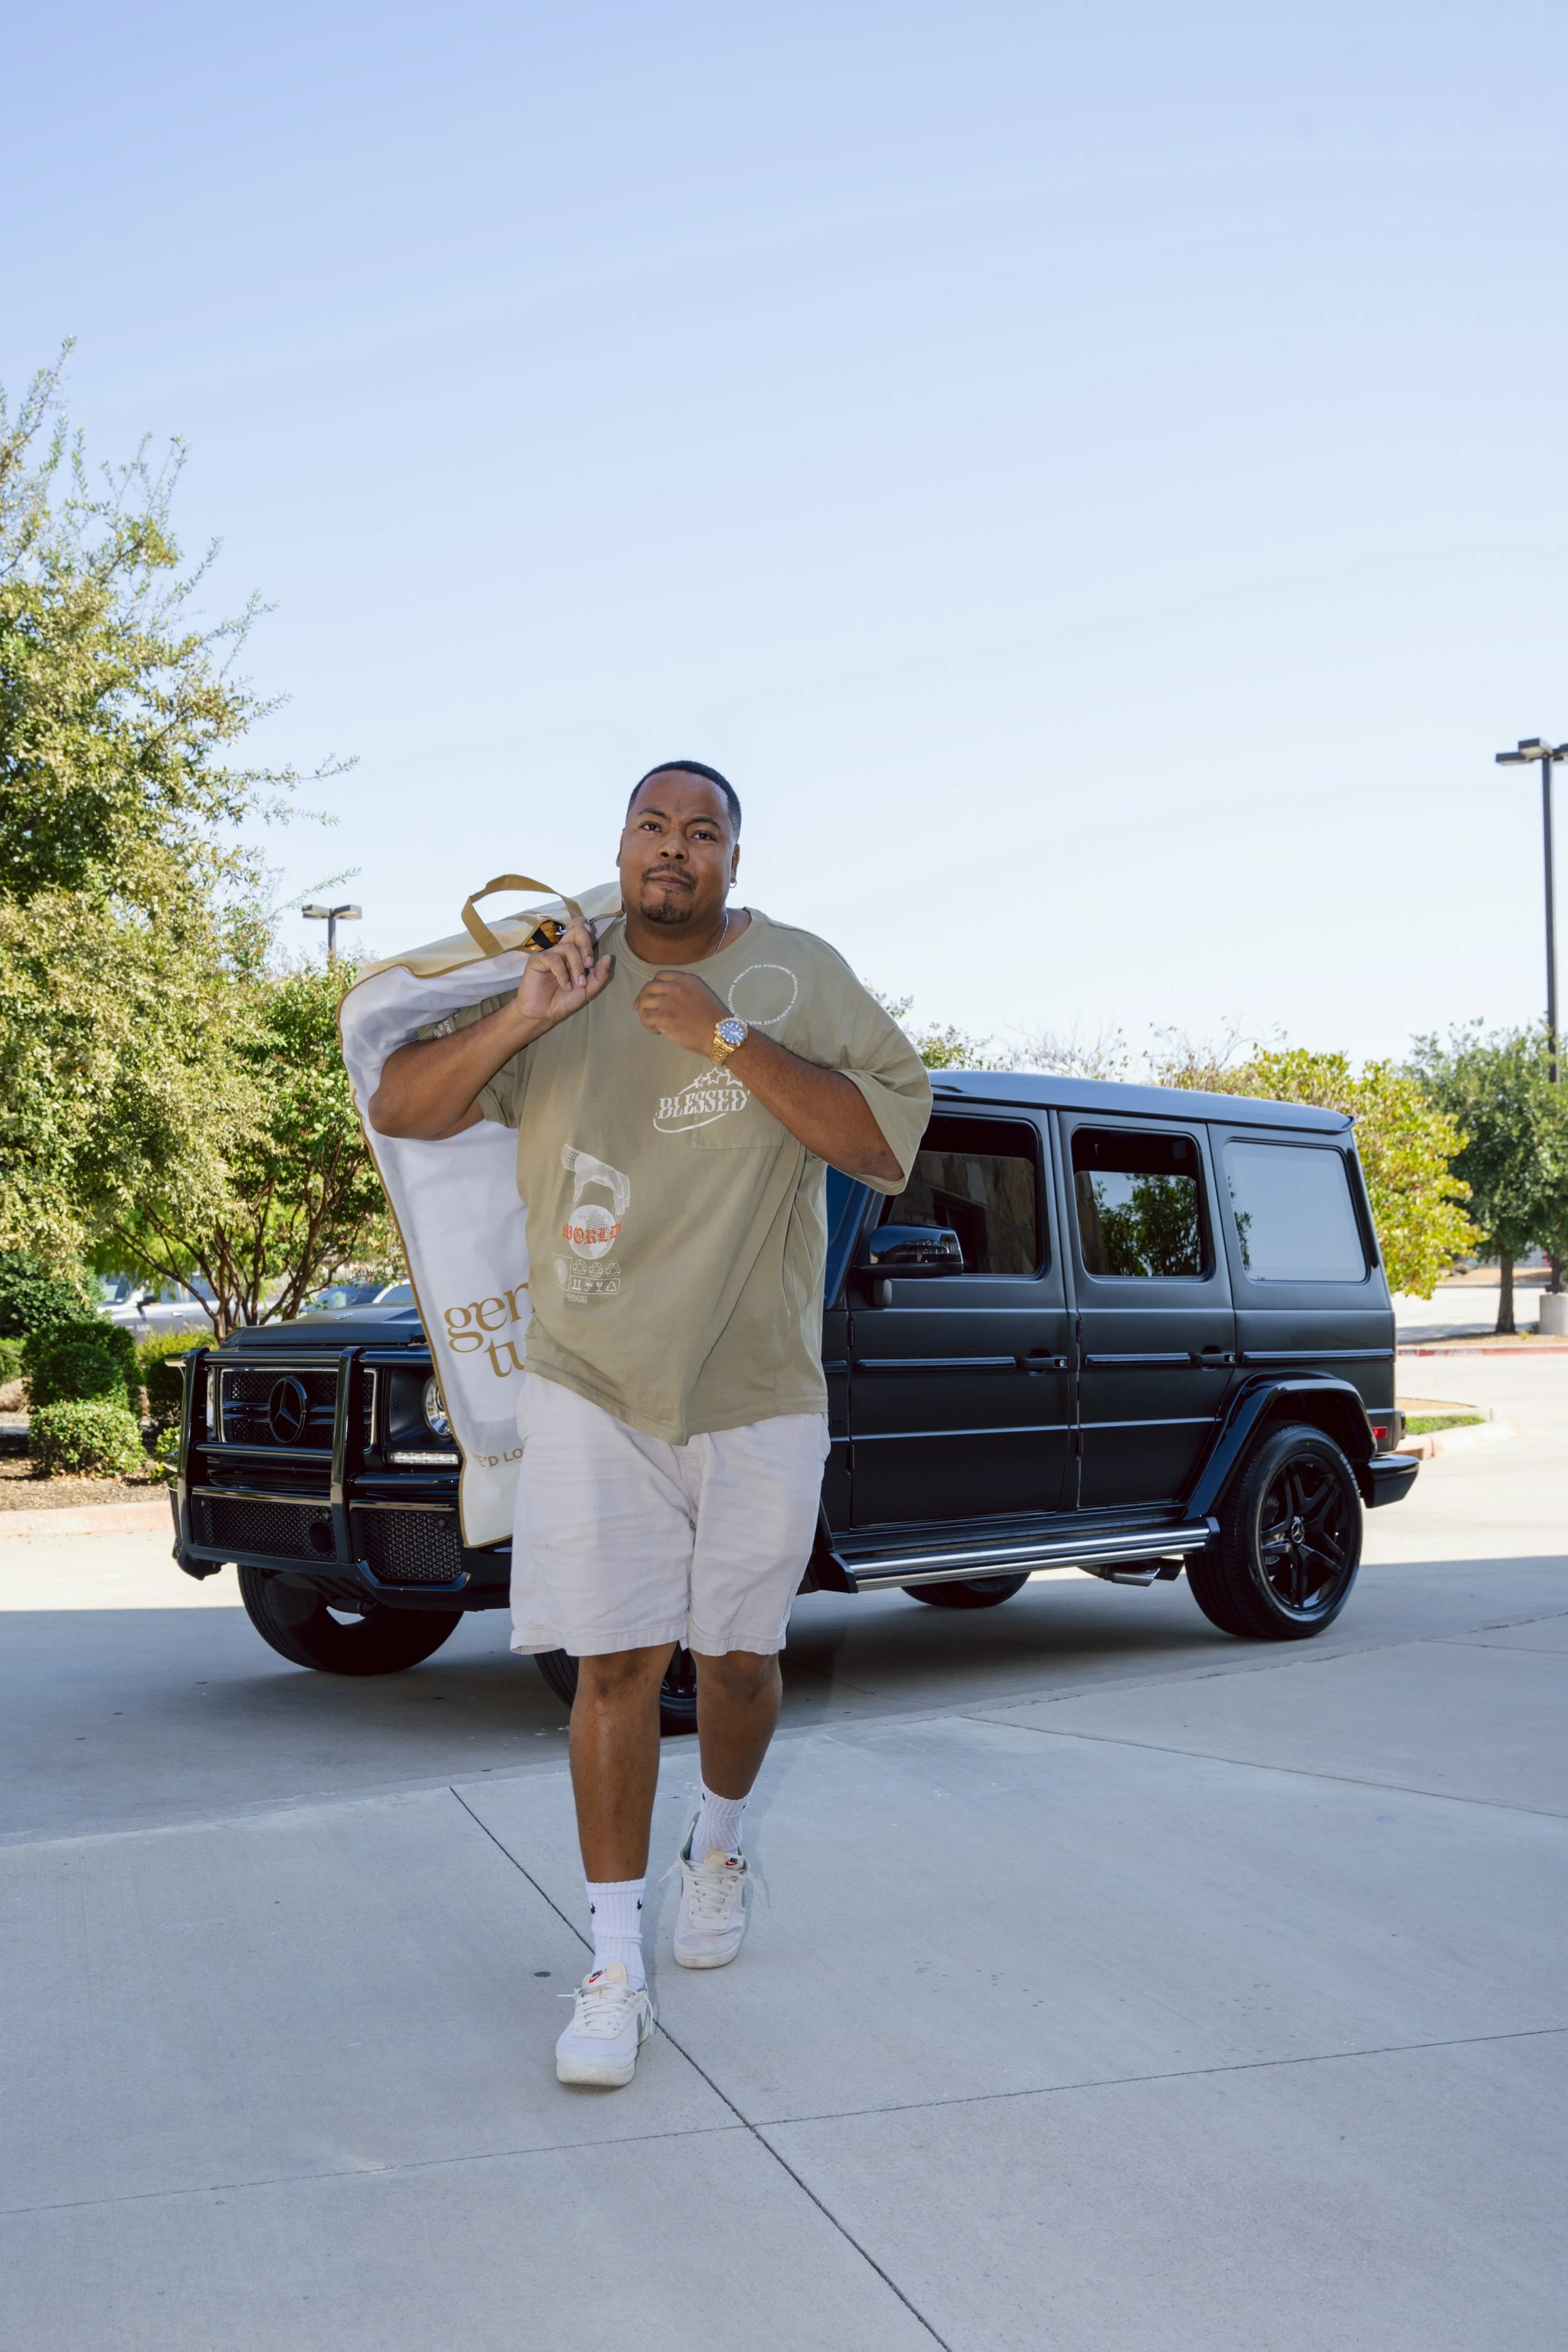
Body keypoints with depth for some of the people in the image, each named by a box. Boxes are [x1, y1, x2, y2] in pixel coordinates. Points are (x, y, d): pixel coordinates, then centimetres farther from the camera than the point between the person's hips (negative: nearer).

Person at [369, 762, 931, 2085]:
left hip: (757, 1391, 0)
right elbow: (400, 1110, 1)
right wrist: (521, 1020, -16)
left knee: (740, 1659, 11)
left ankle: (721, 1846, 42)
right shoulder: (562, 973, 4)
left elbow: (890, 1143, -12)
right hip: (593, 1389, 0)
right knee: (618, 1664, -4)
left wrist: (729, 1038, -21)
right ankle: (616, 1967, 7)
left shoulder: (799, 976, -1)